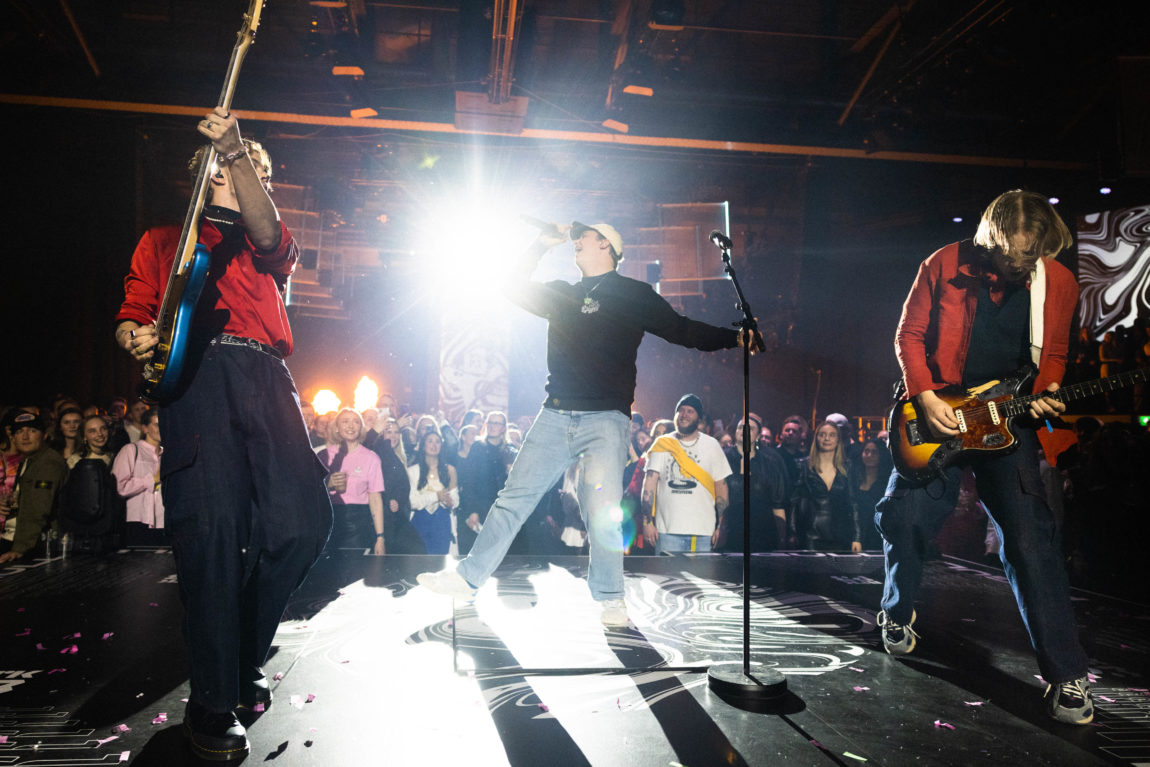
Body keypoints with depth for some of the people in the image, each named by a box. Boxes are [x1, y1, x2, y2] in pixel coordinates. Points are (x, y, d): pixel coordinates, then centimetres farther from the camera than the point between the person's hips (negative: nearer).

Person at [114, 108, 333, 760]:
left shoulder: (269, 246, 30)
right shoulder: (164, 240, 27)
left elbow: (266, 234, 4)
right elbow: (132, 315, 19)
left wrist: (236, 151, -8)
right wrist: (137, 337, -6)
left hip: (265, 376, 3)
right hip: (196, 370, -2)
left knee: (304, 520, -13)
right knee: (214, 528, -17)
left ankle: (242, 659, 10)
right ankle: (213, 701, -5)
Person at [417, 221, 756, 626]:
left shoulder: (634, 295, 8)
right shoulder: (563, 293, 20)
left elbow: (682, 330, 7)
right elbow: (518, 289, 27)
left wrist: (735, 337, -1)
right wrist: (540, 245, 21)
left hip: (605, 417, -4)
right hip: (555, 415, 4)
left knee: (601, 508, -12)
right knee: (514, 497, 3)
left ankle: (611, 601, 5)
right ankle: (468, 577, 11)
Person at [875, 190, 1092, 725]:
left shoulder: (1058, 283, -1)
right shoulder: (944, 266, -8)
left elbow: (1053, 354, 11)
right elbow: (909, 336, -1)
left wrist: (1047, 393, -11)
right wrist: (925, 397, -13)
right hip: (938, 411, 0)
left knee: (1029, 538, -9)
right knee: (902, 517, -5)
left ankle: (1065, 674, 1)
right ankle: (897, 614, 25)